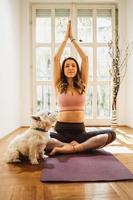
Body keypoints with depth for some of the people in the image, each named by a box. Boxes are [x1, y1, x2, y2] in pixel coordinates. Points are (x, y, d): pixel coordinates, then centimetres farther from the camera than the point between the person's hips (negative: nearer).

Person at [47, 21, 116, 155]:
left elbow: (85, 58, 4)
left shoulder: (82, 85, 9)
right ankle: (76, 146, -21)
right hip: (61, 131, -1)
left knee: (111, 134, -24)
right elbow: (56, 58, -1)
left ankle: (70, 148, -27)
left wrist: (73, 38, 11)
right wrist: (65, 38, 8)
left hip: (80, 131, 2)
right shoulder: (59, 85, 6)